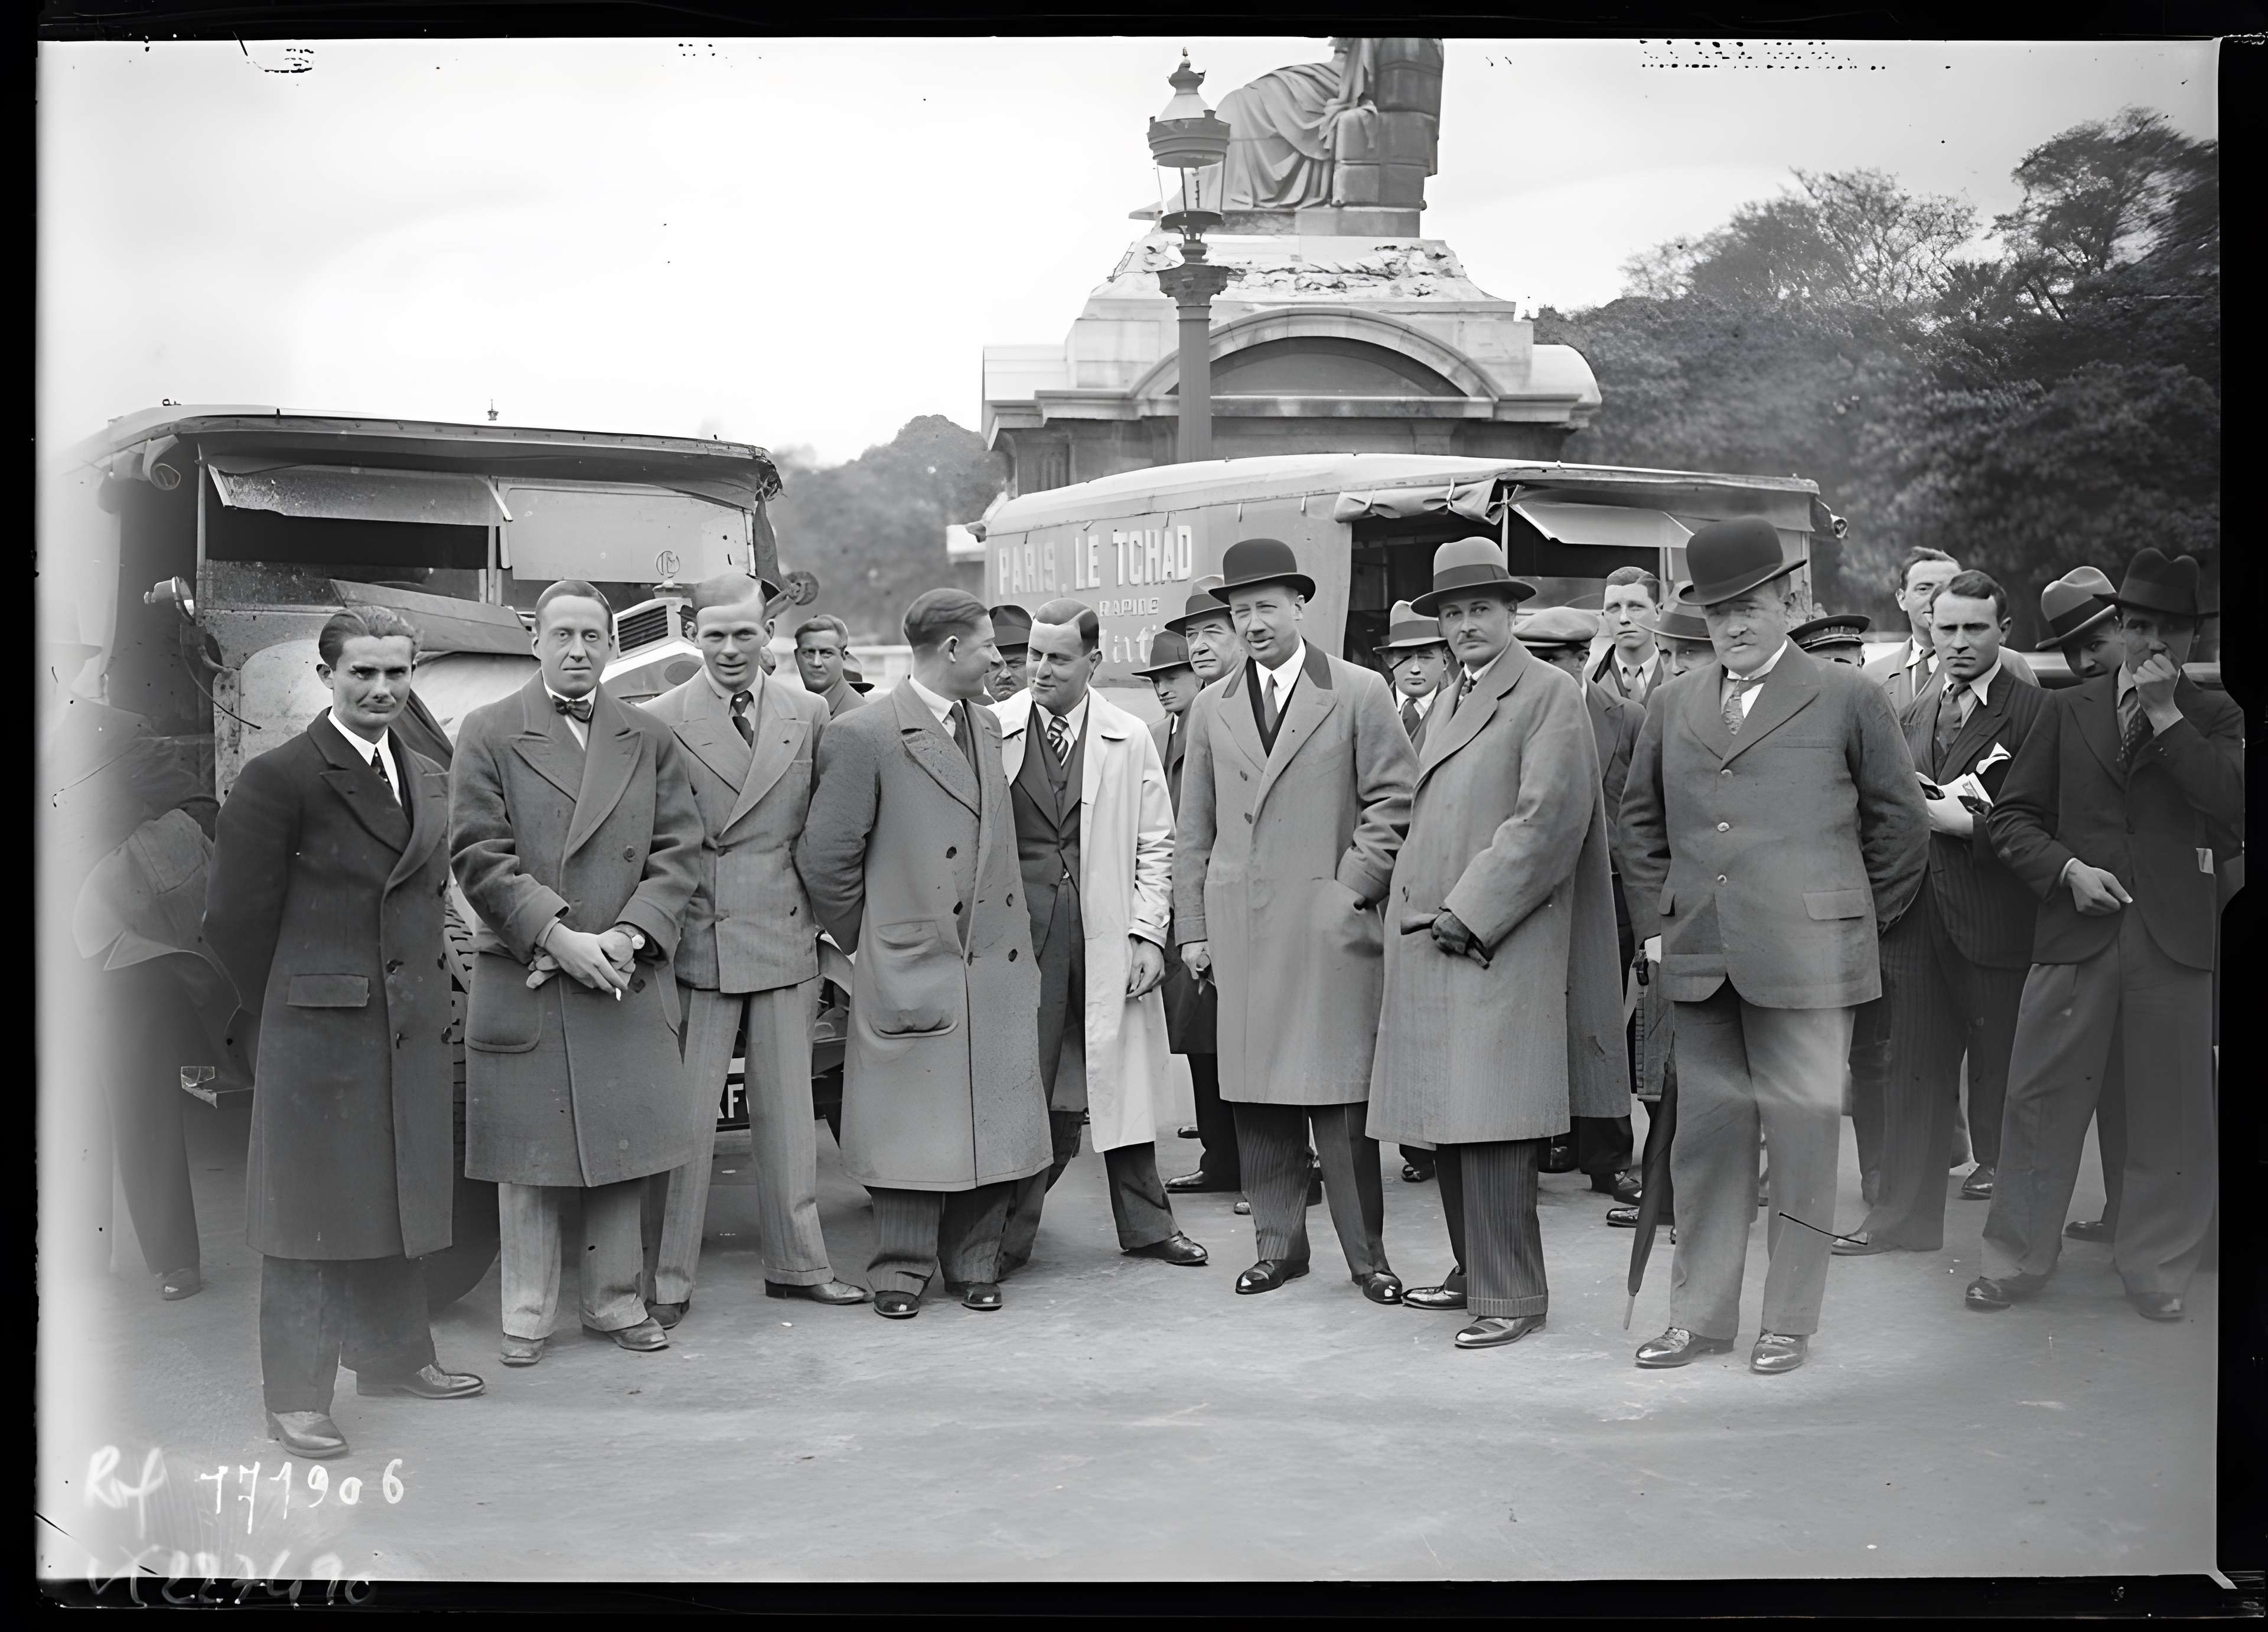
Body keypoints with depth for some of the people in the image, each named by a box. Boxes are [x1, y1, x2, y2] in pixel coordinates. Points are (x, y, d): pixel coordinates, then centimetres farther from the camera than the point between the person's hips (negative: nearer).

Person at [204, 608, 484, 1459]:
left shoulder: (429, 781, 12)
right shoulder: (278, 778, -10)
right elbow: (235, 916, -8)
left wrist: (429, 993, 10)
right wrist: (290, 1010, -1)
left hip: (412, 1029, 7)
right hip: (319, 1033, -7)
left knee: (400, 1194, 16)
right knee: (312, 1208, -1)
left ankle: (395, 1355, 31)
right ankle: (297, 1397, 8)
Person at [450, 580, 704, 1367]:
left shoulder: (650, 739, 11)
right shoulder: (488, 734, 2)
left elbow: (678, 852, 6)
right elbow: (478, 855, -6)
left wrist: (628, 936, -9)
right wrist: (558, 938, -14)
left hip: (630, 979, 3)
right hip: (525, 983, -2)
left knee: (624, 1151, 7)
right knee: (529, 1158, 4)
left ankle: (616, 1301, 20)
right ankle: (527, 1314, 15)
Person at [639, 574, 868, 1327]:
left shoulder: (811, 714, 6)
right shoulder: (658, 722, -4)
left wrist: (826, 922, 8)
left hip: (786, 937, 3)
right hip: (696, 944, -3)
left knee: (788, 1110, 12)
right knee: (683, 1115, 1)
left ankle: (796, 1263, 24)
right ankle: (667, 1280, 11)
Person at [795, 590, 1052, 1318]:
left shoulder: (986, 726, 12)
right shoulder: (864, 736, -11)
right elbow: (824, 857, -7)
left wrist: (1010, 930, 14)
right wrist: (867, 941, 2)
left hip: (996, 959, 6)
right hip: (911, 966, -6)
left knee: (994, 1122, 7)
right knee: (911, 1122, 0)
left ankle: (974, 1263, 20)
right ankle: (902, 1270, 13)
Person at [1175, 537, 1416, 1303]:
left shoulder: (1359, 694, 2)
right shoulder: (1212, 707, 14)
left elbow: (1393, 802, 1)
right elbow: (1193, 829, 15)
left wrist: (1353, 889, -7)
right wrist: (1191, 926, 10)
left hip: (1329, 923, -4)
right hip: (1241, 929, 4)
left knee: (1339, 1092, -3)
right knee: (1256, 1096, 5)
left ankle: (1366, 1254, 7)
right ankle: (1278, 1244, 17)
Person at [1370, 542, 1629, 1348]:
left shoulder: (1550, 694, -4)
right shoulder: (1449, 702, 20)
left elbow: (1548, 820, -13)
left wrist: (1468, 913, -16)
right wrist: (1410, 910, 12)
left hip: (1501, 946, -8)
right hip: (1433, 946, 8)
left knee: (1492, 1125, -9)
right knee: (1451, 1120, 12)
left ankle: (1511, 1295, -1)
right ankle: (1476, 1270, 24)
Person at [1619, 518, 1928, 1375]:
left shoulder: (1848, 699, 1)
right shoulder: (1673, 704, 12)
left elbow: (1900, 821, 7)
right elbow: (1640, 819, 21)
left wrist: (1860, 920, 8)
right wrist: (1657, 918, 14)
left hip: (1804, 959, -4)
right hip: (1698, 959, 4)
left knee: (1802, 1134, 2)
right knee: (1705, 1133, 8)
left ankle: (1789, 1321, 13)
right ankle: (1700, 1313, 18)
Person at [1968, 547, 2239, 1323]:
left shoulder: (2213, 717, 8)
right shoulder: (2069, 710, 11)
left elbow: (2233, 806, -11)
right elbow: (2013, 815, 9)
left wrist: (2166, 715, -10)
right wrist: (2068, 869, -8)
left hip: (2174, 939, 0)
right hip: (2076, 931, 1)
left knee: (2171, 1107, 5)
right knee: (2042, 1098, 3)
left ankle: (2156, 1267, 19)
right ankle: (2018, 1256, 15)